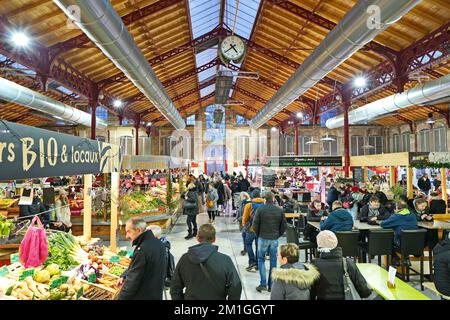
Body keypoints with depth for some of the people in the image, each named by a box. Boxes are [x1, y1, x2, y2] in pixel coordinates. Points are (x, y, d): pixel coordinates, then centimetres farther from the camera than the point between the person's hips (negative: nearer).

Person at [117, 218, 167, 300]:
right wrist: (124, 276, 5)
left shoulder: (142, 250, -27)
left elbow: (133, 279, -21)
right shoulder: (159, 243, 2)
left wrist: (122, 297, -10)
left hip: (141, 296, -8)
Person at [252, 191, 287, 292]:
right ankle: (271, 285, 16)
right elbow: (283, 226, 3)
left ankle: (263, 283, 5)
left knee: (261, 259, 12)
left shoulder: (260, 209, -10)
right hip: (275, 239, 2)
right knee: (273, 261, 11)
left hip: (263, 238, -2)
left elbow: (255, 225, -8)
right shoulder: (280, 210, -2)